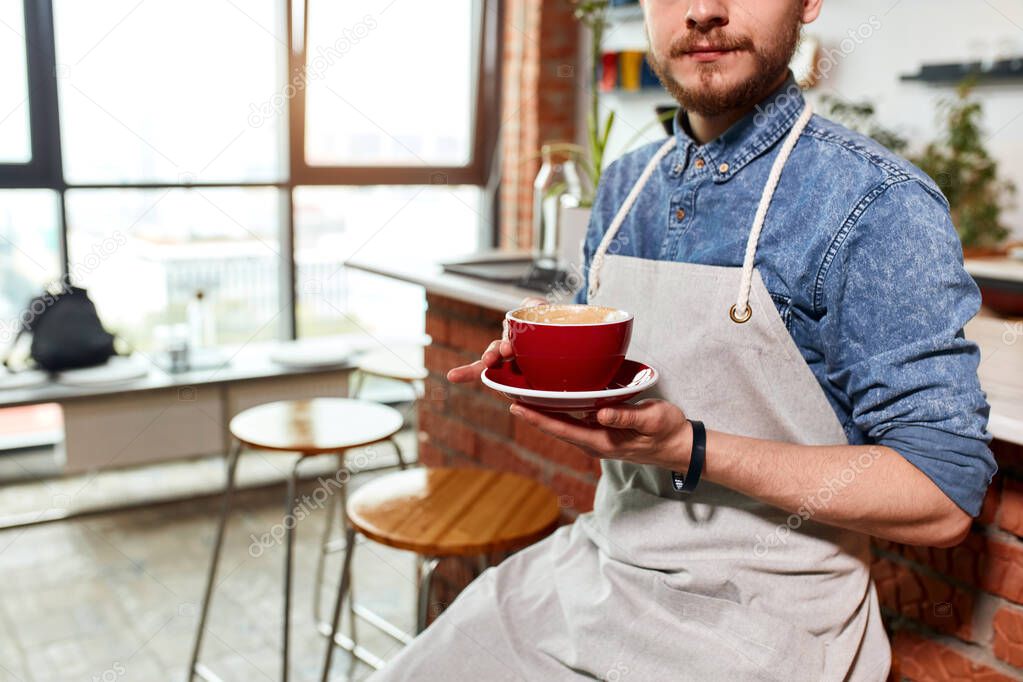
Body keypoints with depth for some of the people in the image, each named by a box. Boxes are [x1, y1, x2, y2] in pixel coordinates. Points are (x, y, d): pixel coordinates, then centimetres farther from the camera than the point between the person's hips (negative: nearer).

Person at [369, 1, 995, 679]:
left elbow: (944, 497, -17)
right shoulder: (624, 184, 6)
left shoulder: (881, 203, -16)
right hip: (596, 564, 6)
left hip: (761, 616, -6)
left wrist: (691, 450, -26)